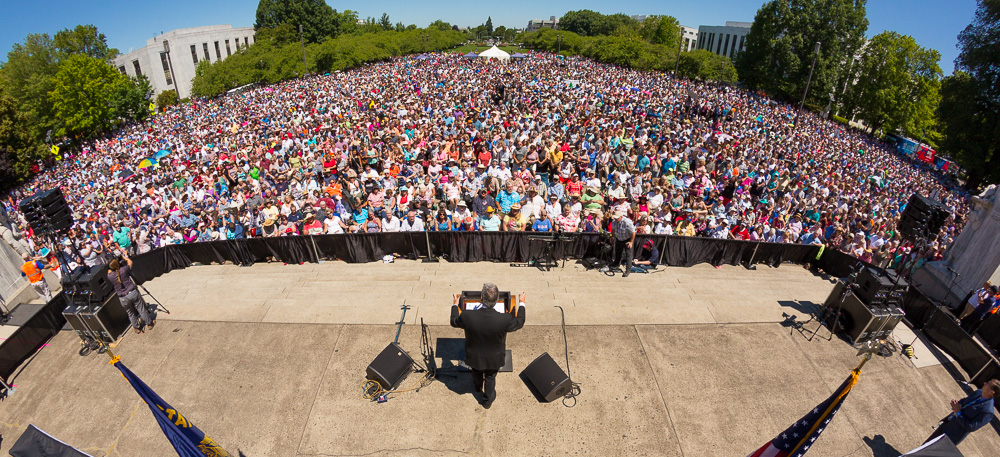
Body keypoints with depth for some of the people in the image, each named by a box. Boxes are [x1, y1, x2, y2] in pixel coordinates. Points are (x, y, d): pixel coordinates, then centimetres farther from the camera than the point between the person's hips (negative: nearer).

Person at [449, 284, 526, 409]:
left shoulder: (467, 316, -36)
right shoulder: (505, 319, -37)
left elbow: (454, 322, -11)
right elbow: (519, 323, -12)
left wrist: (455, 304, 5)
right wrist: (521, 303, 1)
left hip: (474, 356, 2)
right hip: (493, 358, -1)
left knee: (477, 374, 35)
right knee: (490, 378, 29)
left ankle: (478, 388, 65)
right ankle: (487, 401, 52)